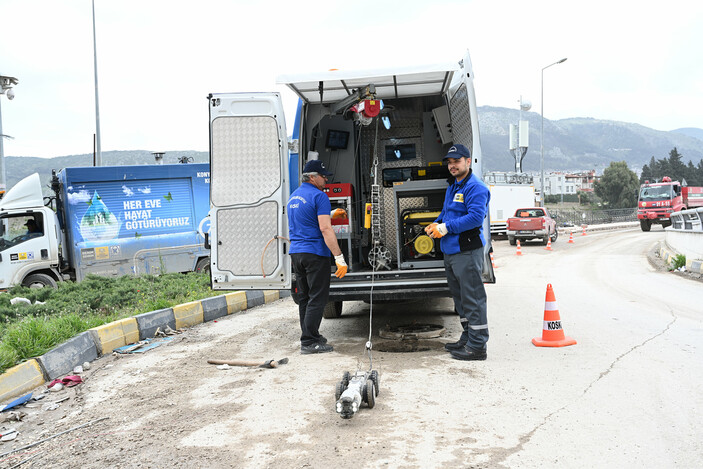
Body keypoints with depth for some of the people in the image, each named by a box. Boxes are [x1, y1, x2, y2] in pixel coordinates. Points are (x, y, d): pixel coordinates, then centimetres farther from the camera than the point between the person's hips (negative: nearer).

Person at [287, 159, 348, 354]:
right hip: (315, 253, -9)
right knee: (318, 298, -4)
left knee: (304, 297, 14)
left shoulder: (293, 196, 16)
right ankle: (308, 342, -5)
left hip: (296, 252, 9)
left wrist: (330, 214, 40)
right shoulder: (319, 196, -11)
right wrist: (339, 258, -19)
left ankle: (310, 336, 23)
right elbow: (325, 229, -19)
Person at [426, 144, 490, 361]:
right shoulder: (452, 187, 18)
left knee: (472, 298, -6)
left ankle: (477, 346, -1)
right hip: (450, 251, 11)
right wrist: (437, 224, 8)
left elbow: (476, 217, -23)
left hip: (467, 252, -10)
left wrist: (447, 228, -20)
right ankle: (467, 338, 29)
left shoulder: (476, 188, -13)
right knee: (459, 297, 17)